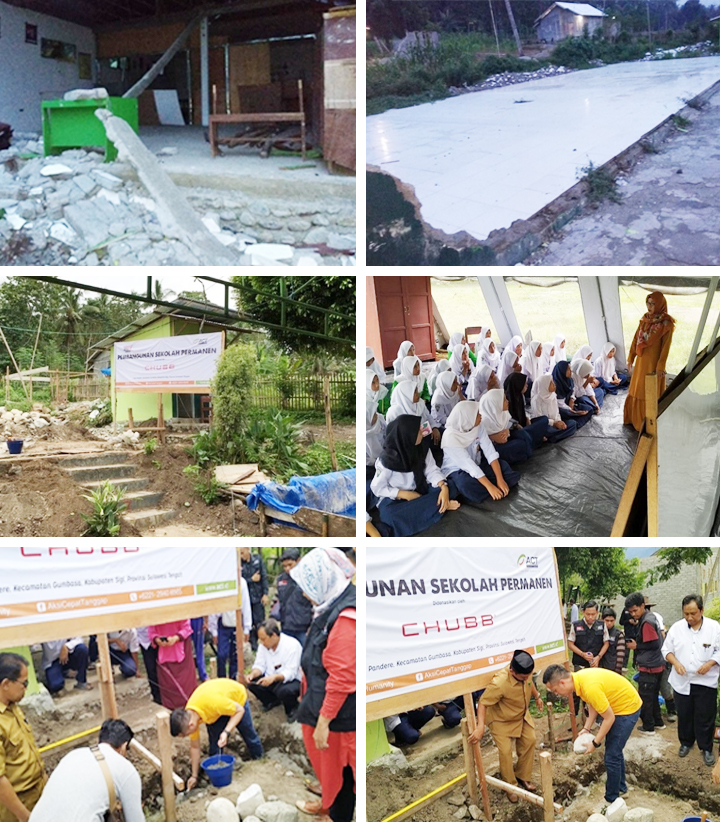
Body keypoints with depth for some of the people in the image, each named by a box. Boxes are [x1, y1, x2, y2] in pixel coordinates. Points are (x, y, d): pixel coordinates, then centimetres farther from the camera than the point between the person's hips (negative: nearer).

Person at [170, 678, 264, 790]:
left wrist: (226, 732, -40)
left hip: (236, 696, -3)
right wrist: (194, 776, -6)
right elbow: (195, 747, -11)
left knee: (248, 734, 10)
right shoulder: (188, 717, -25)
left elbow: (240, 710, -29)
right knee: (214, 742, -7)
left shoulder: (212, 702, -46)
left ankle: (259, 760, 32)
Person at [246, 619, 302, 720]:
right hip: (270, 679, 6)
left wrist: (274, 677, -44)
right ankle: (273, 701, 10)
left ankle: (291, 709, -1)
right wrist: (253, 674, -24)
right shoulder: (264, 645, -4)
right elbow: (260, 665, -1)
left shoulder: (292, 645, -23)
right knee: (252, 683, -17)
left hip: (291, 680, -6)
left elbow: (290, 673, -26)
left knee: (285, 691, -37)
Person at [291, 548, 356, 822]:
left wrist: (324, 720, -21)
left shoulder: (345, 618, -28)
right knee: (326, 761, 25)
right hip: (324, 704, 9)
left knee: (337, 766, 10)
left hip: (337, 713, -9)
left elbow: (342, 678, -27)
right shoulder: (333, 608, 4)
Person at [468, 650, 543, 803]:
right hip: (502, 721, -6)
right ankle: (511, 786, 14)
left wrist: (537, 697, 12)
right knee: (505, 752, -8)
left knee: (529, 741, 8)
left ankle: (523, 777, 28)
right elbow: (483, 703, -34)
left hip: (522, 716, 6)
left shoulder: (525, 673, -22)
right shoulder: (499, 683, -42)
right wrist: (480, 727, -41)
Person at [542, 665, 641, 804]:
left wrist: (595, 743, -17)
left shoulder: (590, 687, -35)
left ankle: (612, 800, 13)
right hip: (615, 705, 9)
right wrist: (586, 729, -3)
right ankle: (620, 787, 42)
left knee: (612, 757, -3)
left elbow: (609, 718, -26)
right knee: (614, 750, 24)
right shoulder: (578, 677, -8)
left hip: (627, 708, -9)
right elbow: (593, 704, 5)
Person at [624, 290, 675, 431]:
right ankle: (635, 417, 30)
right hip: (642, 360, 6)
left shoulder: (666, 323, -15)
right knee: (637, 389, 15)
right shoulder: (644, 318, 2)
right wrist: (631, 357, 7)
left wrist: (661, 366, -16)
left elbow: (666, 346, -15)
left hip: (654, 361, -6)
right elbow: (636, 338, 7)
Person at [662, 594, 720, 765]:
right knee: (684, 715, 15)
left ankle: (706, 748, 22)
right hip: (682, 681, 2)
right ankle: (686, 742, 34)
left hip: (706, 682, -2)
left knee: (705, 717, 5)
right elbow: (666, 649, 4)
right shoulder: (676, 628, -3)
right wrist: (675, 663, -13)